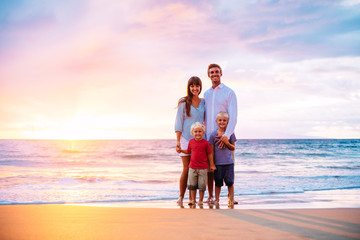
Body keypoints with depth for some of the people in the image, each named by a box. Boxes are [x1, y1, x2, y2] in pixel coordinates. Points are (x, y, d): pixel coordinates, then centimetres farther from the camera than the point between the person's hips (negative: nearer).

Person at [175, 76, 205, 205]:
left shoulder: (204, 102, 10)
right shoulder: (183, 102, -1)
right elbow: (179, 123, -3)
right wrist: (177, 141, -9)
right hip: (186, 139, -3)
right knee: (186, 169, -5)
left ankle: (192, 198, 11)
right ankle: (181, 197, 7)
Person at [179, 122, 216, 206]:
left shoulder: (205, 143, -7)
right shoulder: (191, 142, 2)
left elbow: (209, 154, -1)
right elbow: (188, 151, 14)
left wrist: (212, 165, 1)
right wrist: (181, 150, -2)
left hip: (203, 168, -3)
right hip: (192, 167, 3)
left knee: (202, 185, 2)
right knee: (192, 185, 8)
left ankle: (201, 200, 16)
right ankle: (193, 199, 21)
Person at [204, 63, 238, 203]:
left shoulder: (229, 92, -1)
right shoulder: (206, 94, 15)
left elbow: (233, 116, -10)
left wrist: (227, 135, -23)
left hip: (224, 136, -4)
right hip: (208, 137, 4)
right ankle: (210, 196, 13)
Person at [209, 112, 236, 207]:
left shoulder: (230, 133, 4)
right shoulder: (213, 135, 1)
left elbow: (233, 148, 5)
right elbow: (211, 150, 3)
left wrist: (227, 142, -13)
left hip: (229, 162, 0)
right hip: (217, 163, 0)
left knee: (230, 181, -1)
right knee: (218, 182, 7)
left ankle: (231, 199, 13)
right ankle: (217, 199, 21)